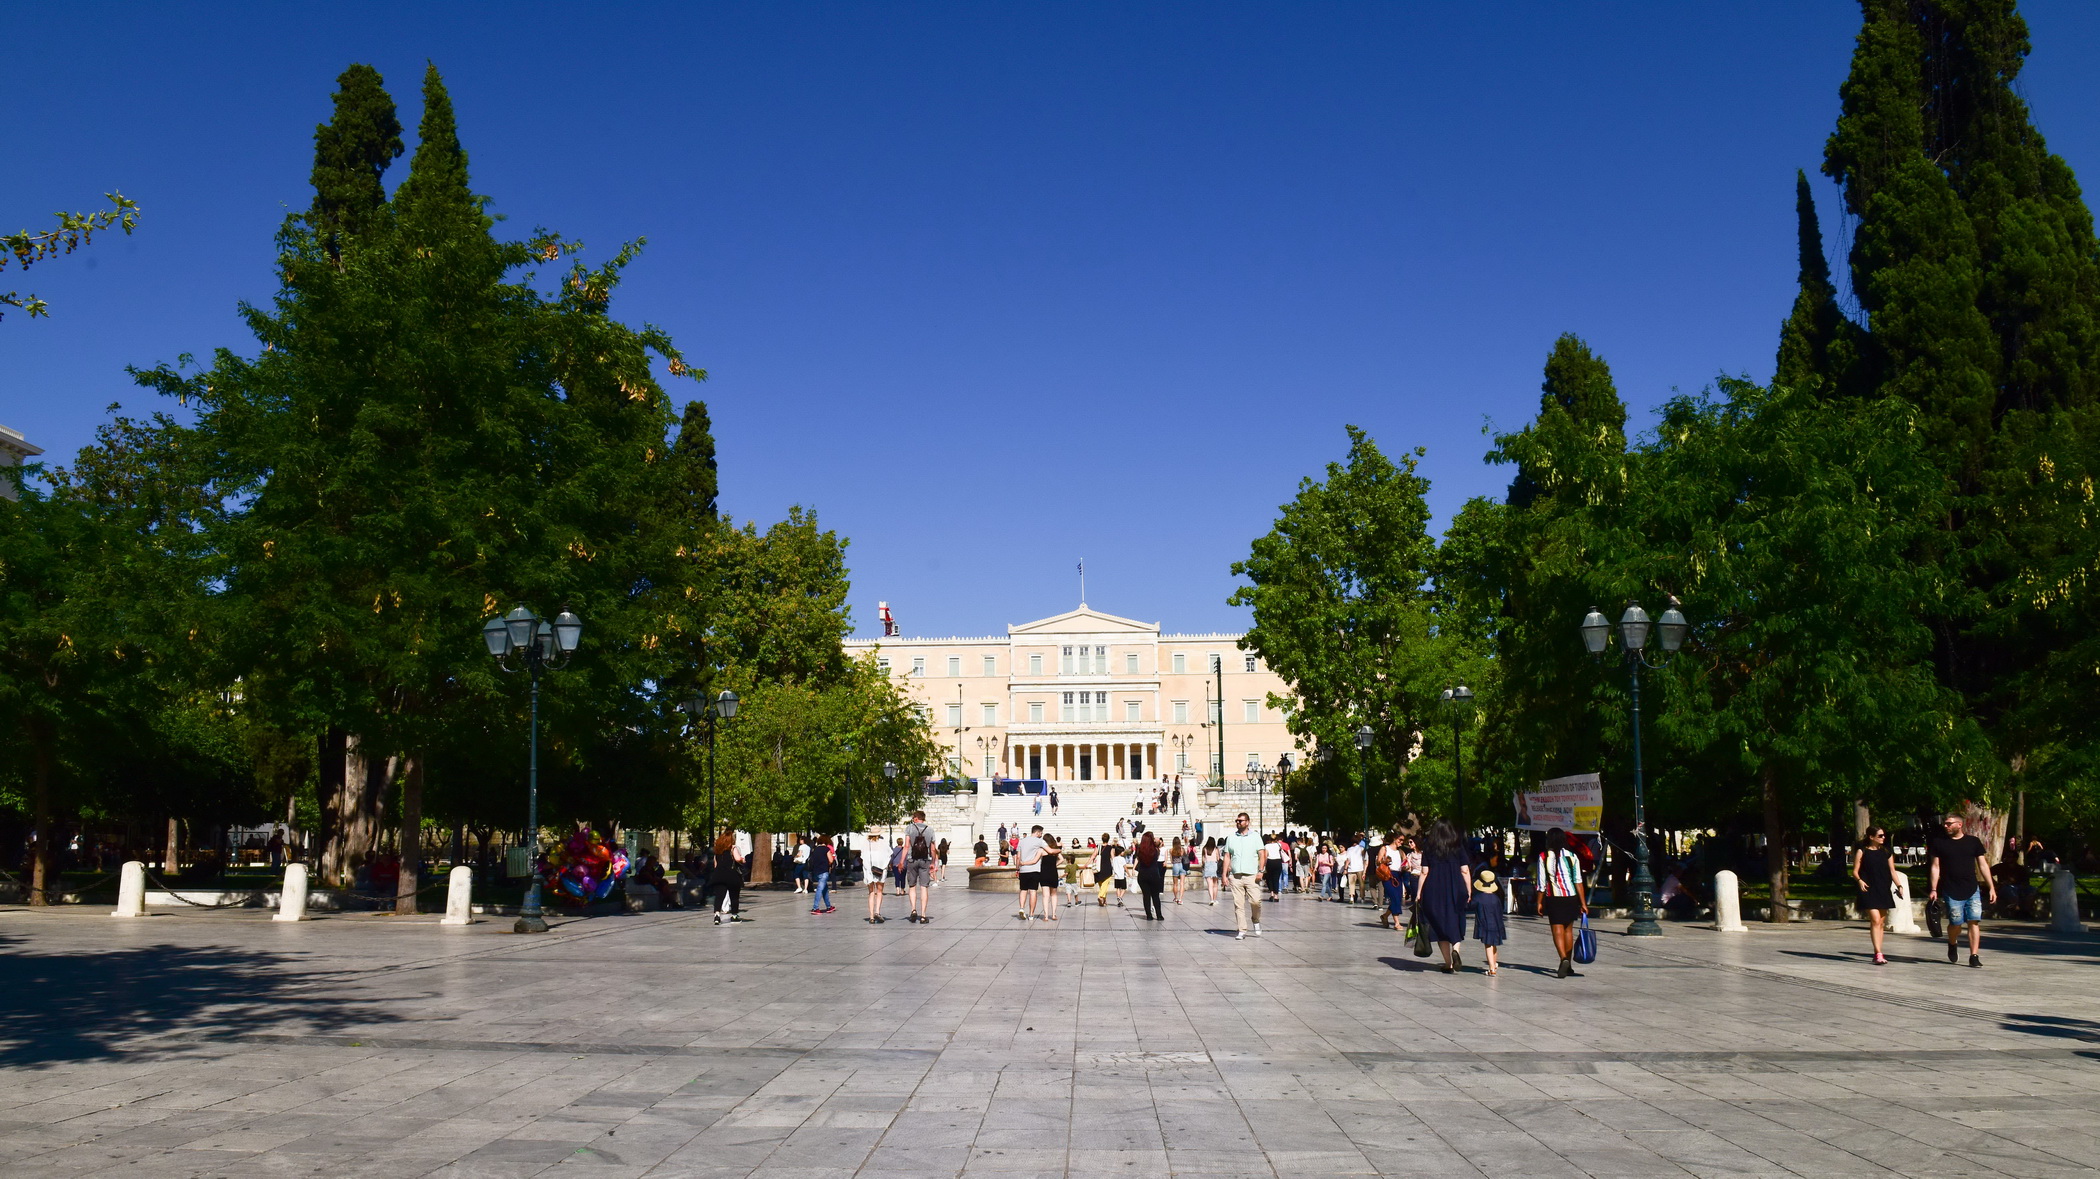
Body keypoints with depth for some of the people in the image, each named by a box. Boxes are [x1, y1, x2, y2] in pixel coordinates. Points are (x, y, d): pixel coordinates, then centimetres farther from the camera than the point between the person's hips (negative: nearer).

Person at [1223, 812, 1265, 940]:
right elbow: (1227, 857, 14)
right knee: (1238, 904, -2)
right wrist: (1224, 874, 6)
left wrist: (1260, 871, -8)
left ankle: (1256, 921, 17)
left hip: (1252, 876, -2)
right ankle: (1242, 931, 2)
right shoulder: (1231, 838, 14)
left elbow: (1261, 855, 4)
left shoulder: (1255, 837, 8)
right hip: (1235, 876, 2)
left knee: (1255, 901, -12)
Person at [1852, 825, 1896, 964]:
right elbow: (1855, 871, -1)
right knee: (1875, 920, -15)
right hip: (1869, 891, -5)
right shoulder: (1862, 851, 0)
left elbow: (1892, 870, 9)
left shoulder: (1886, 852, 12)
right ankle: (1878, 954, -19)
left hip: (1884, 891, 5)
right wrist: (1860, 881, -21)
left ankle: (1877, 954, 16)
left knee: (1880, 922, 9)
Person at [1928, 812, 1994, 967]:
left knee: (1974, 921, -6)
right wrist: (1933, 890, -2)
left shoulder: (1973, 842, 7)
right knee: (1956, 923, -3)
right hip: (1952, 891, -1)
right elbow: (1935, 867, 5)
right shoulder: (1939, 843, 5)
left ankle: (1974, 956, -1)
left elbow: (1983, 865, 10)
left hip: (1973, 890, 1)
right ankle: (1952, 944, 29)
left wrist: (1992, 887, 5)